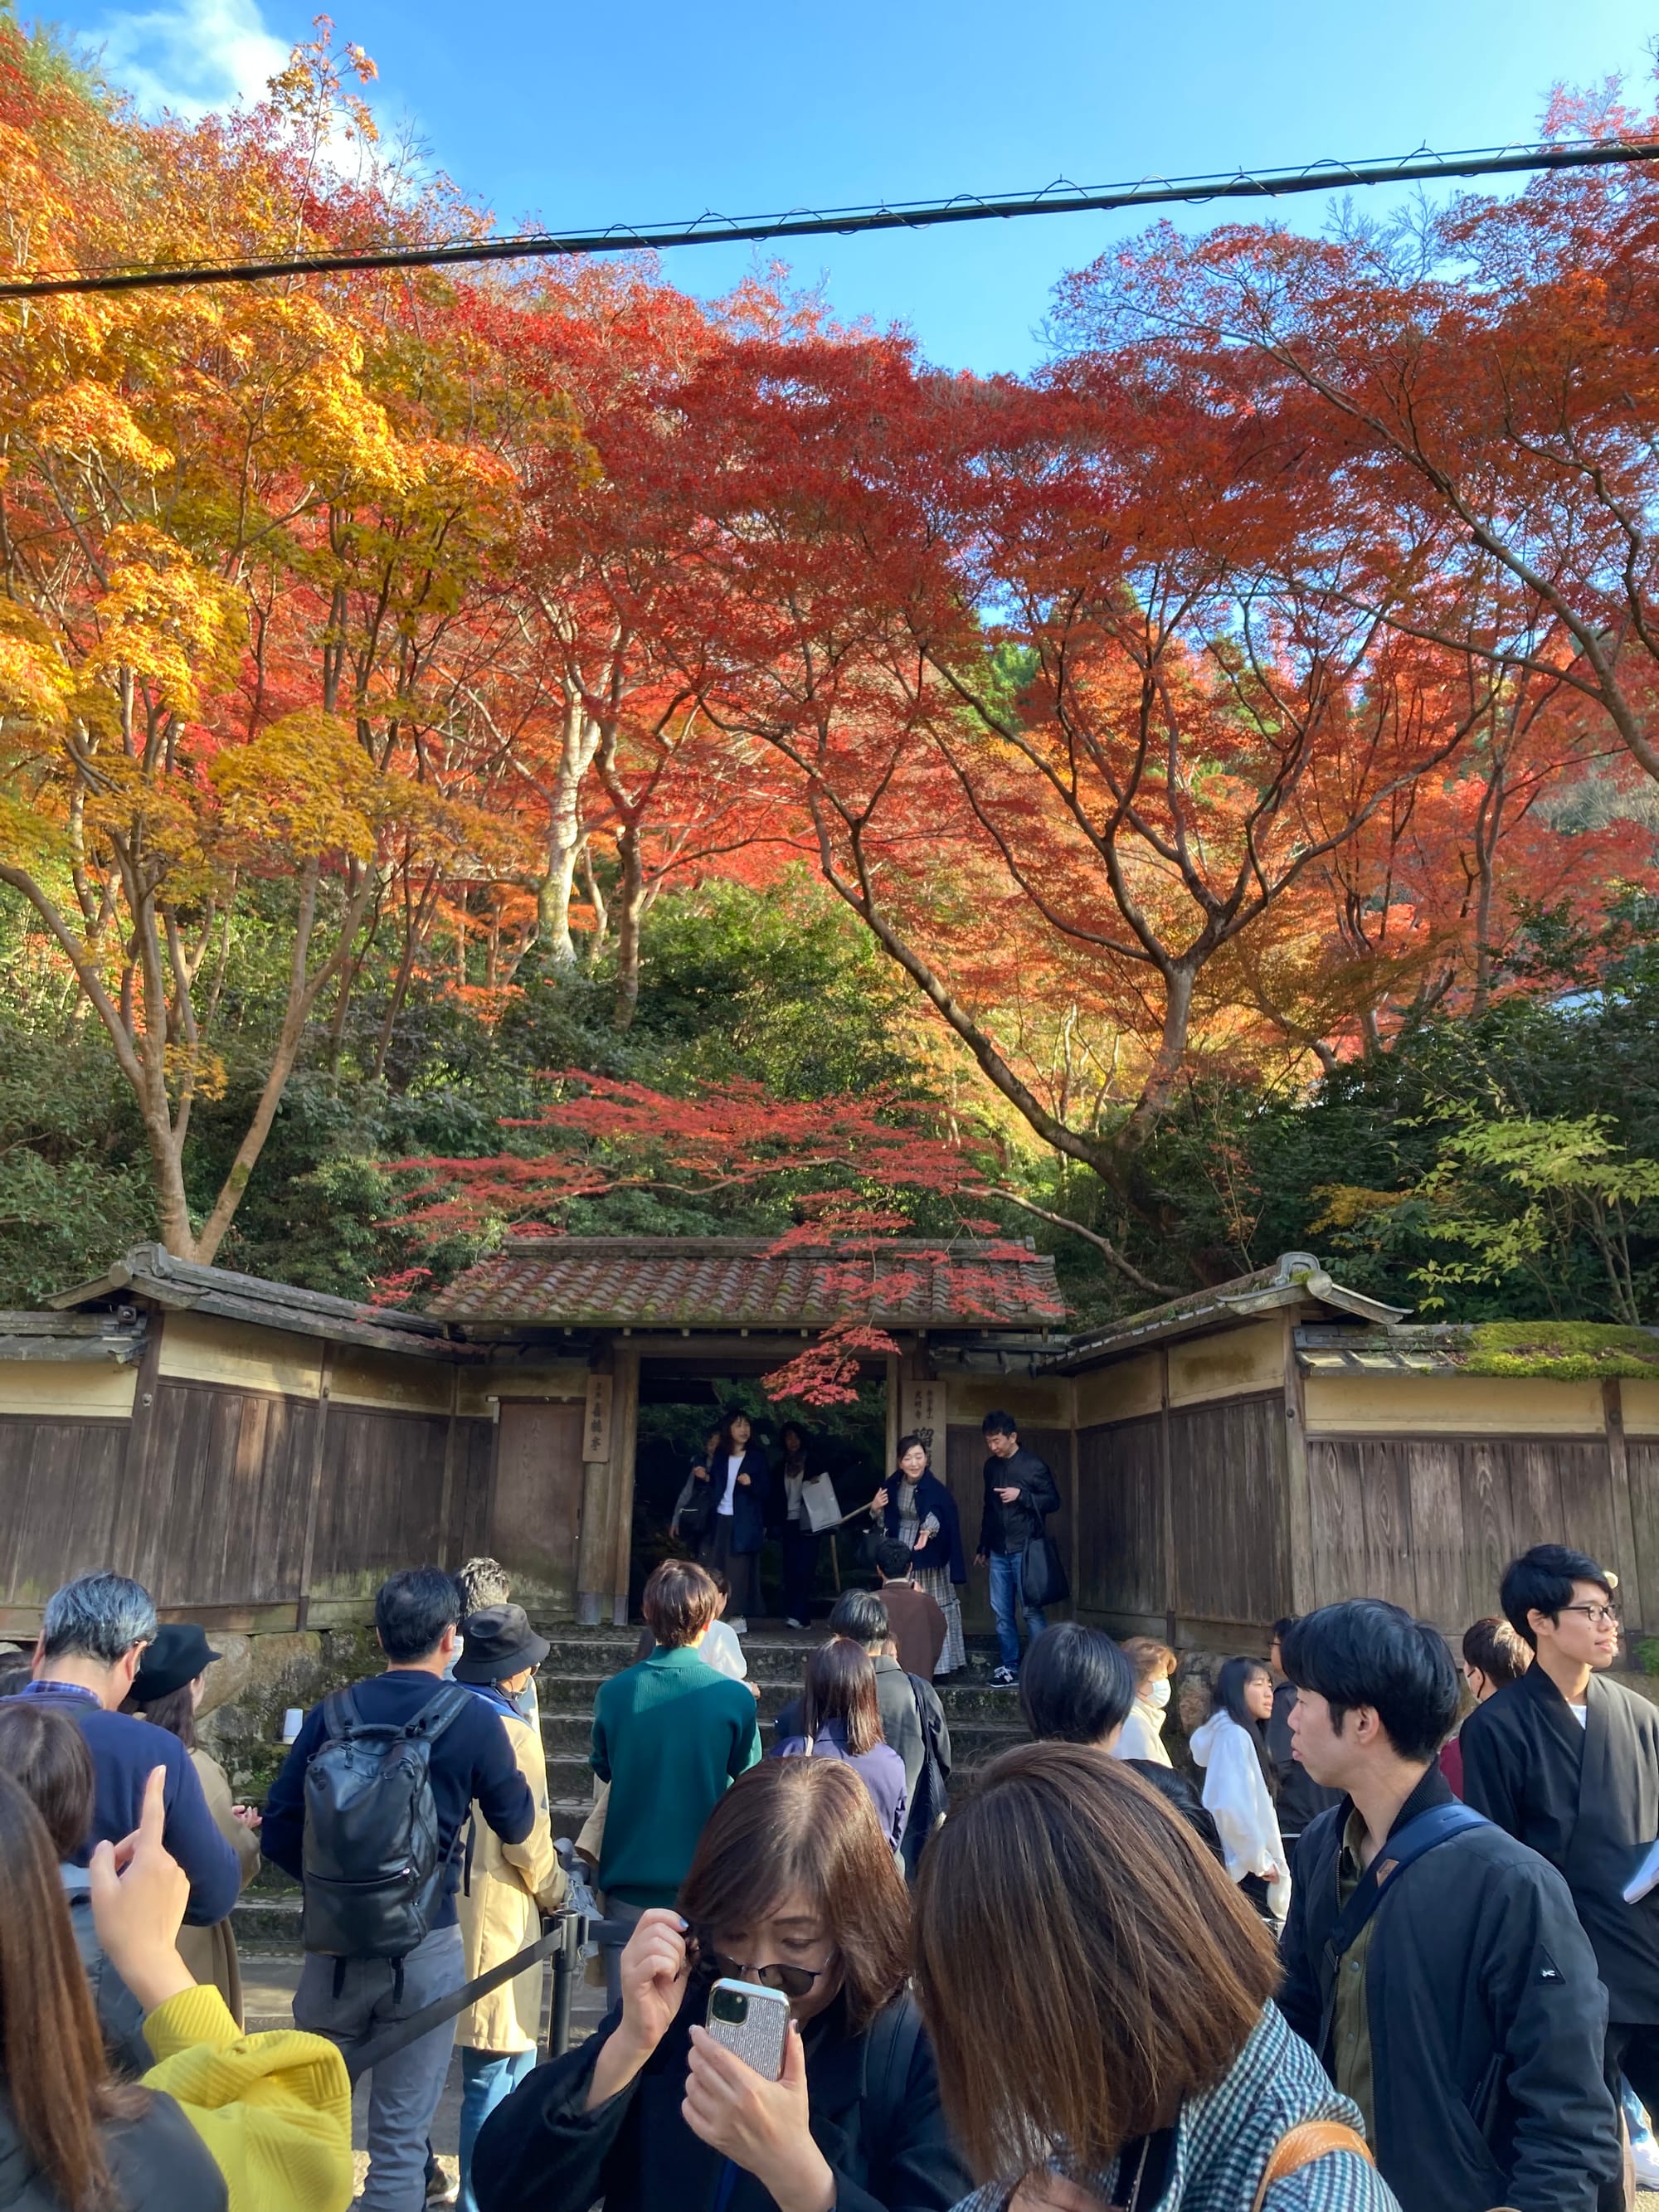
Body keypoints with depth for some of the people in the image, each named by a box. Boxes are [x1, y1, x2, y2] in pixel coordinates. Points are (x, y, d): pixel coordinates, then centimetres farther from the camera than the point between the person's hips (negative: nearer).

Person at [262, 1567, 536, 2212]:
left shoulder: (331, 1714, -4)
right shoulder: (473, 1719, -11)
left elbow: (277, 1835, -1)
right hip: (425, 1947, -2)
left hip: (334, 1942, 3)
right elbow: (516, 1824, 2)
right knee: (401, 2131, 11)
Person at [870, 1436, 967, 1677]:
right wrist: (875, 1509, -11)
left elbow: (935, 1514, -36)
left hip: (927, 1558, -5)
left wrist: (928, 1530, -56)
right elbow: (884, 1521, 10)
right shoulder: (893, 1484, -1)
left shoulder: (935, 1489, -17)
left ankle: (929, 1666, 6)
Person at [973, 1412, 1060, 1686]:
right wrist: (983, 1548, 22)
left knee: (1031, 1610, -6)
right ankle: (1009, 1666, 13)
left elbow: (1053, 1501, -6)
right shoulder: (991, 1466, 11)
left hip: (1025, 1549, -5)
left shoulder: (1033, 1464, -6)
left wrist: (1021, 1495, -19)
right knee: (1002, 1612, 5)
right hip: (999, 1551, 6)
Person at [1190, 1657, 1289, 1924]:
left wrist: (1264, 1857, 15)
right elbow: (1234, 1807, -23)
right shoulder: (1235, 1734, -15)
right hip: (1246, 1868, -9)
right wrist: (1260, 1860, -14)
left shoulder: (1242, 1734, 16)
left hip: (1245, 1865, 9)